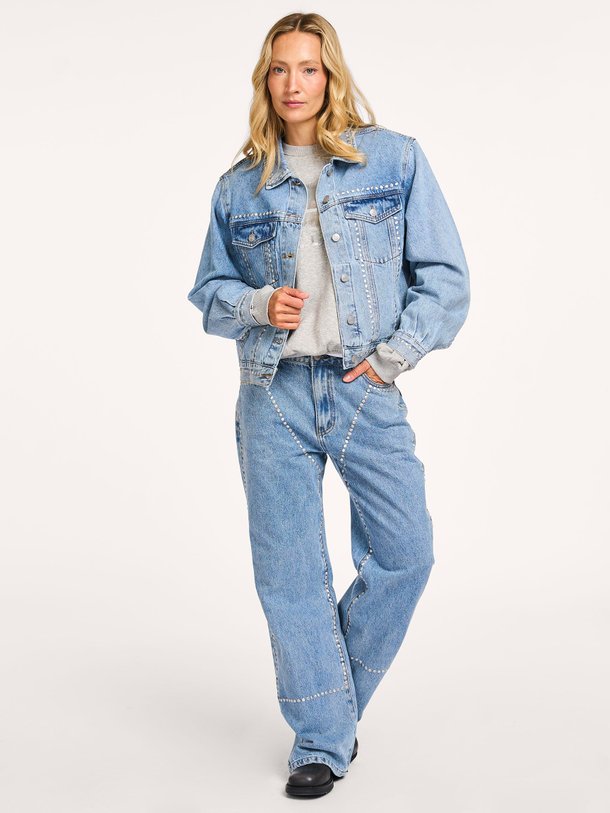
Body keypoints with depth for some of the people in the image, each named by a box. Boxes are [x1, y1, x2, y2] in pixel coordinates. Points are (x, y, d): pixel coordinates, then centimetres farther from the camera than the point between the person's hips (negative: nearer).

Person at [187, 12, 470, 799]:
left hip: (364, 389, -1)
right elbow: (208, 292, 15)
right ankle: (321, 740, 16)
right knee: (289, 572, 2)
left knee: (405, 553, -4)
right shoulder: (238, 187, 9)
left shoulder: (394, 159, 4)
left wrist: (394, 355, -7)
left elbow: (444, 275, 3)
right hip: (273, 395, 1)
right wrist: (259, 304, -6)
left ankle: (332, 700, 22)